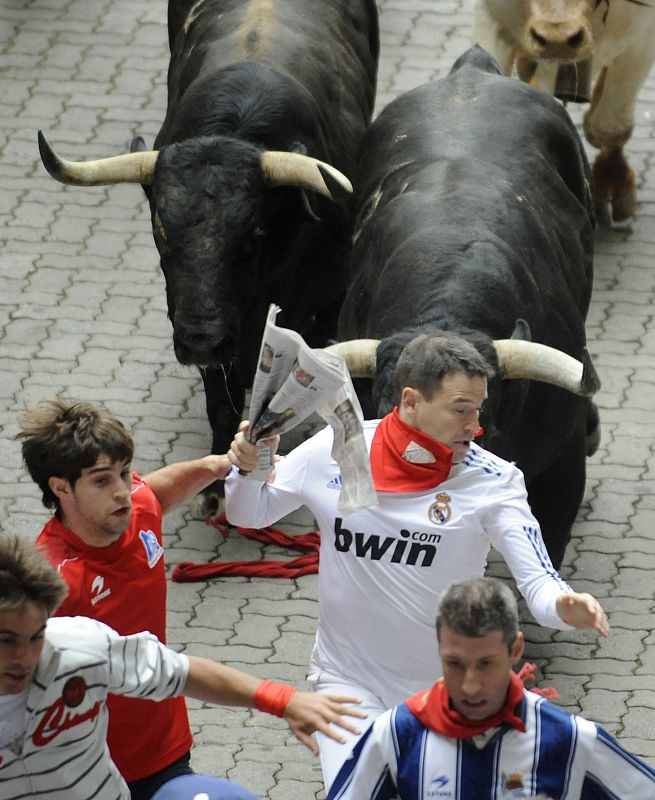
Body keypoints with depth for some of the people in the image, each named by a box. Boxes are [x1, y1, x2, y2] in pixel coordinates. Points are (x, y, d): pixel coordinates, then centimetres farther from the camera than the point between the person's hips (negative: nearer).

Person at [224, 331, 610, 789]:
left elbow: (538, 582, -21)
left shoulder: (493, 481, -14)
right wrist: (247, 469, -15)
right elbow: (249, 514, 6)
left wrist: (564, 606, -43)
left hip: (448, 688, 0)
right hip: (349, 679, 0)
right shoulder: (333, 451, -9)